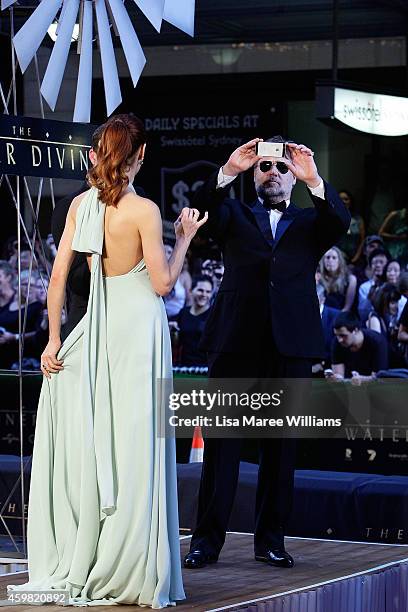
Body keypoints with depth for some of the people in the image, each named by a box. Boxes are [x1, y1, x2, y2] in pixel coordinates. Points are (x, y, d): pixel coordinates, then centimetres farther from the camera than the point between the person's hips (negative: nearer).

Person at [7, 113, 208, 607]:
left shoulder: (81, 205, 4)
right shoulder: (143, 211, -12)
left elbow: (58, 275, 3)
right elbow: (162, 283, -9)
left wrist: (54, 339, 7)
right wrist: (184, 238, 4)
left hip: (100, 322, 5)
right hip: (139, 325, -5)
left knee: (86, 443, 10)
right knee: (134, 444, -2)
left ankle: (75, 564, 13)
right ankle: (128, 570, 2)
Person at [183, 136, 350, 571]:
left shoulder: (310, 223, 16)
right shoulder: (236, 217, 15)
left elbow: (340, 221, -5)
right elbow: (205, 205, -6)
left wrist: (314, 180, -21)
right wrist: (229, 170, -23)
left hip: (291, 344, 1)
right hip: (236, 341, -1)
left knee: (281, 445, 5)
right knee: (221, 441, -2)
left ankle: (271, 539, 11)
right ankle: (207, 540, 0)